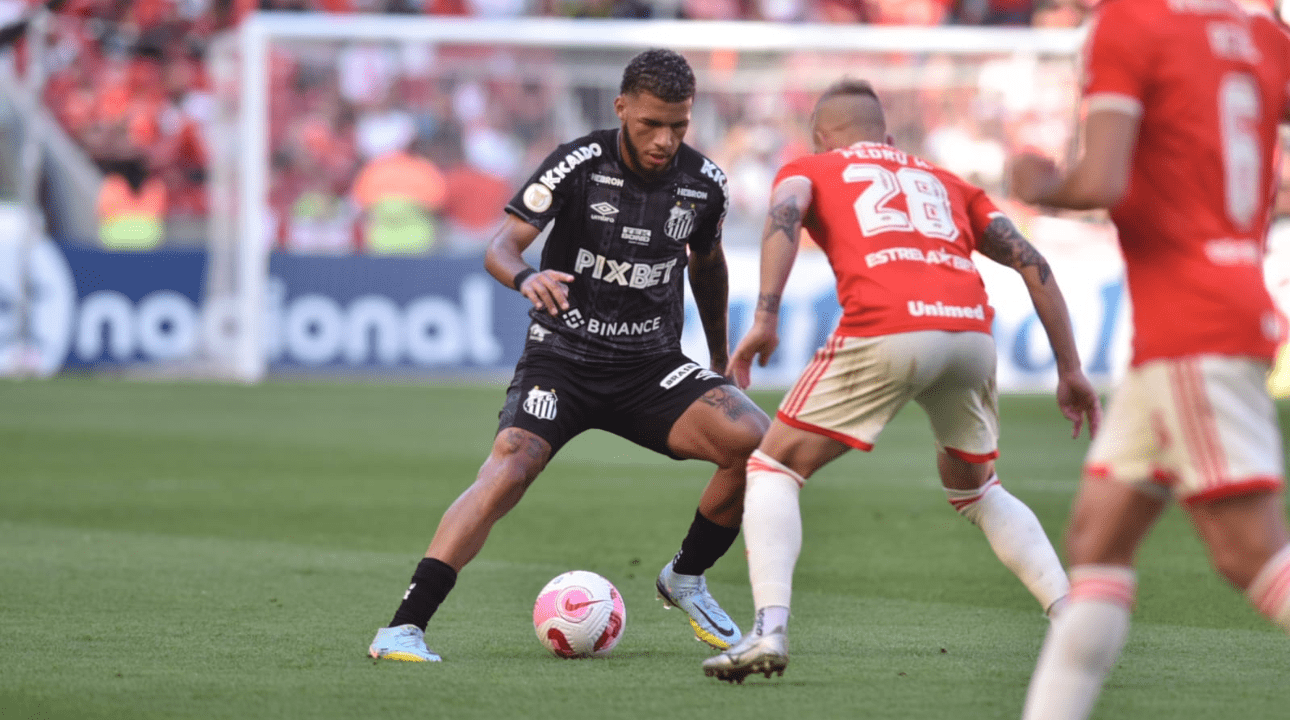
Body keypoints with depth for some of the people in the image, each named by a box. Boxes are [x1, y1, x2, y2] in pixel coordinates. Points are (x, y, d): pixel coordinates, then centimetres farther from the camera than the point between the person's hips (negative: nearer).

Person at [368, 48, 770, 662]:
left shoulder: (703, 182, 0)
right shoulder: (580, 165, -12)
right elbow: (500, 247, -19)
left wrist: (721, 353, 30)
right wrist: (526, 278, -42)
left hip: (652, 367, 4)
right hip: (561, 358, -3)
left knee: (758, 442, -20)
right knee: (507, 472, -29)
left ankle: (686, 578, 5)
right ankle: (403, 629, -29)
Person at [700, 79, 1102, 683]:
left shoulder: (810, 169, 24)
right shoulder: (942, 181, 34)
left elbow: (785, 213, -1)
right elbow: (1032, 263, 24)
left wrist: (764, 320, -11)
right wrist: (1070, 370, 25)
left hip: (886, 334, -4)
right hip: (971, 331, 4)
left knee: (773, 468, 12)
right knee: (974, 487, 29)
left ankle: (769, 631, -7)